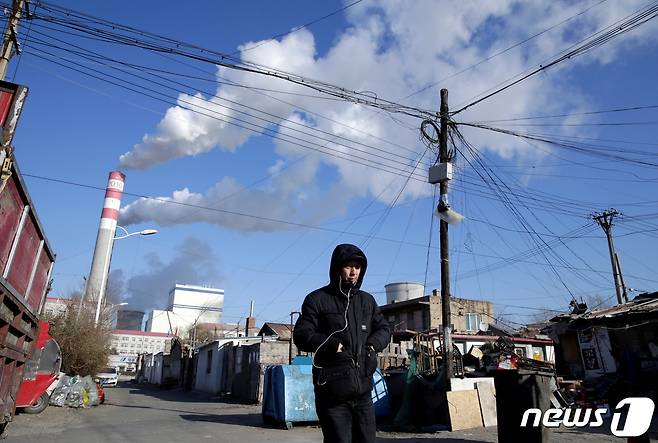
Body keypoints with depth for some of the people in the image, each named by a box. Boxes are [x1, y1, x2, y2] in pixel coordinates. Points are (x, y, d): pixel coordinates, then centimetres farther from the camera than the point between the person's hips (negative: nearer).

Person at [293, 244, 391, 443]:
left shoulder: (367, 300, 13)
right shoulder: (318, 299, -2)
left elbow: (384, 328, 20)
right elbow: (301, 336, -7)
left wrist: (373, 343, -1)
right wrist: (333, 344, -19)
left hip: (363, 391, 5)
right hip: (332, 393, -5)